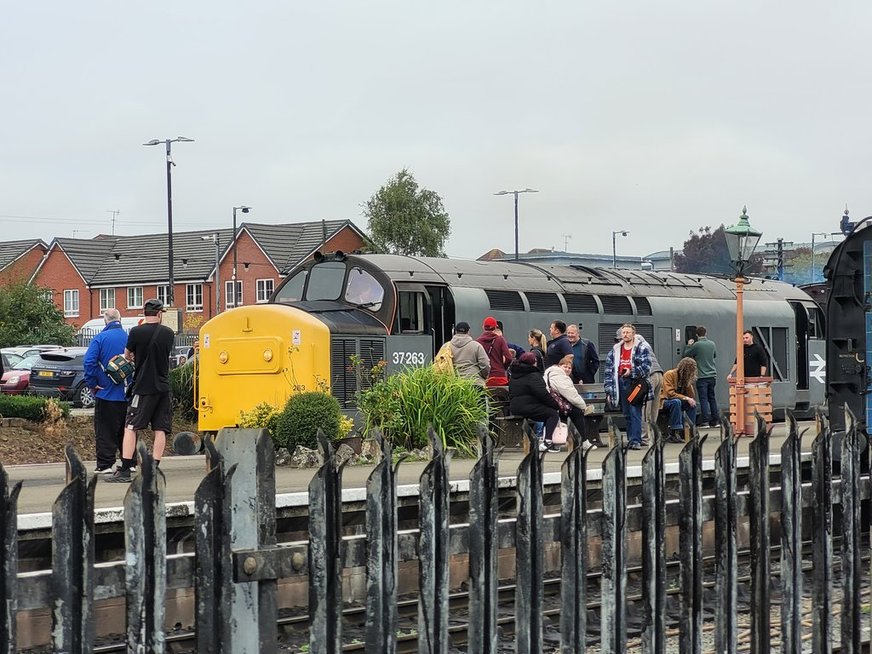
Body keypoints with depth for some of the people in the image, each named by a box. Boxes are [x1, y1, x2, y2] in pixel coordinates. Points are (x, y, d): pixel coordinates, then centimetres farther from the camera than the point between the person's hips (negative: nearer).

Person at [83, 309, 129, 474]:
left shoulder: (100, 338, -9)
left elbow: (89, 362, -15)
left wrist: (91, 384, -4)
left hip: (106, 393, -4)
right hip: (127, 395, 4)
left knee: (105, 431, 1)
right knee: (126, 429, 14)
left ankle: (105, 465, -1)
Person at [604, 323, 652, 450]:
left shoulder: (642, 348, -1)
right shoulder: (616, 350, 14)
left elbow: (646, 367, -9)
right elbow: (609, 369, 13)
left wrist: (632, 372, -19)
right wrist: (609, 389, 8)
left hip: (635, 383, -5)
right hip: (621, 383, 5)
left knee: (635, 413, -10)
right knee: (626, 414, 8)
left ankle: (635, 440, -12)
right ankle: (631, 439, 13)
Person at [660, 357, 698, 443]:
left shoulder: (686, 377, 4)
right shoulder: (669, 375, -17)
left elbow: (692, 396, -2)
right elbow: (670, 393, -27)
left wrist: (688, 383, -14)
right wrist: (686, 398, -29)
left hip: (677, 402, 7)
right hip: (664, 402, -6)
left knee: (692, 404, -16)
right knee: (676, 402, -36)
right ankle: (673, 434, -38)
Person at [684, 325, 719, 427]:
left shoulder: (696, 345, -12)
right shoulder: (712, 344, 4)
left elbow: (686, 354, 1)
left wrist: (689, 345, 17)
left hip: (702, 376, -5)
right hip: (712, 375, 5)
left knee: (703, 399, -3)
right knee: (712, 397, 12)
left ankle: (705, 421, -8)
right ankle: (715, 420, 13)